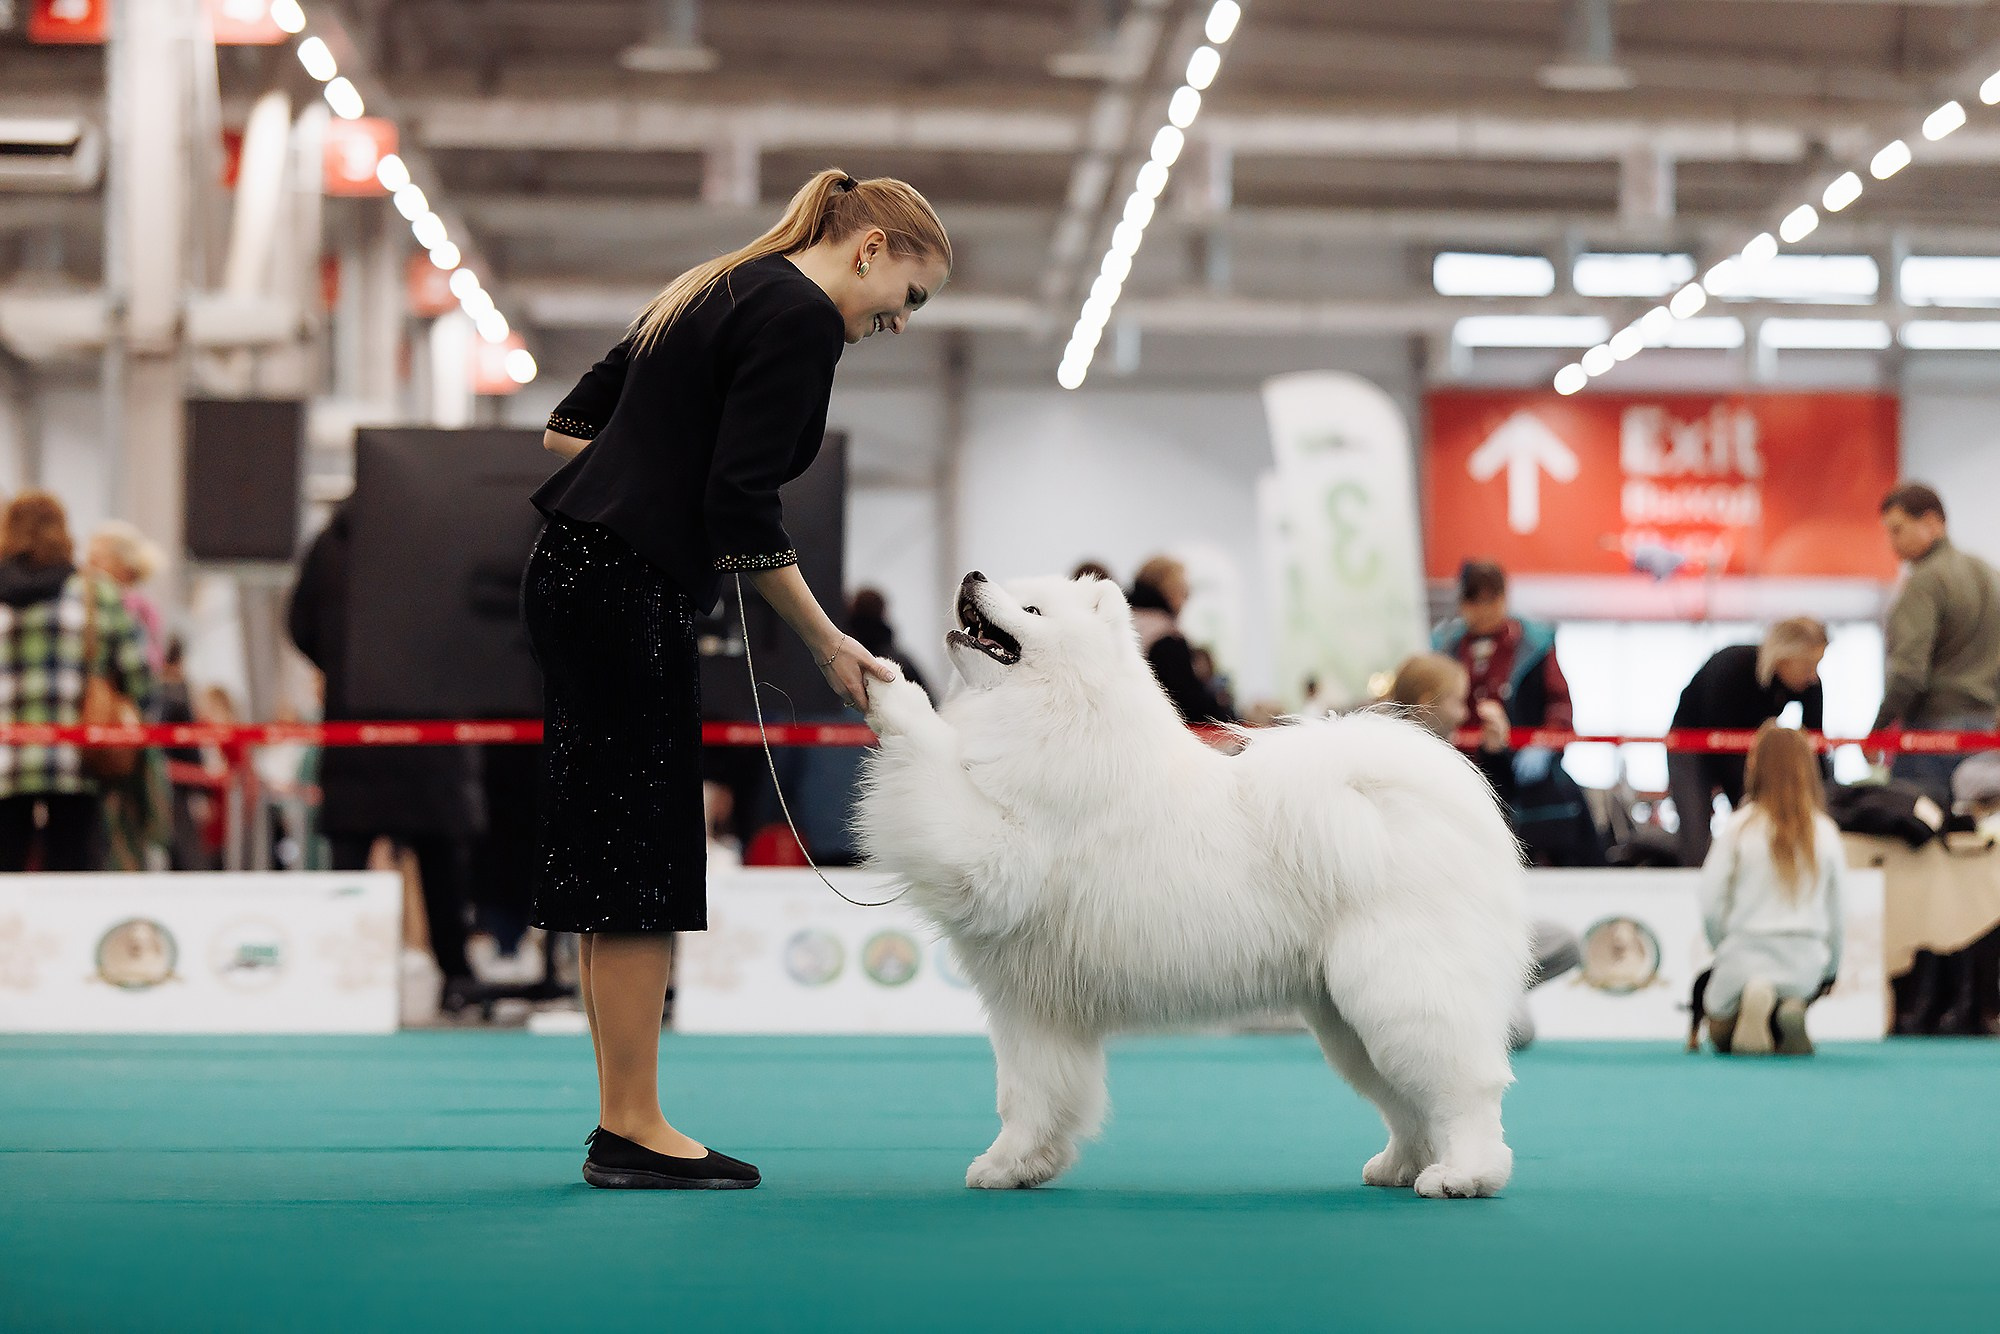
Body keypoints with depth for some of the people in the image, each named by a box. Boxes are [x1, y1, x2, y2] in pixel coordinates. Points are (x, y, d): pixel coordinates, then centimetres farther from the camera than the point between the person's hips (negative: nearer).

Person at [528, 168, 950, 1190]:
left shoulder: (721, 291, 19)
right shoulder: (802, 316, -10)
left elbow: (566, 426, 20)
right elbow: (743, 509, -17)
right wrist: (828, 645, -10)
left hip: (575, 571, 10)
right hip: (627, 594, -10)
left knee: (616, 859, 11)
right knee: (643, 856, -5)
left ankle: (623, 1122, 15)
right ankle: (632, 1131, -1)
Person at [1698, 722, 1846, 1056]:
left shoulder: (1737, 827, -5)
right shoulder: (1826, 832, 2)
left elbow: (1711, 904, -4)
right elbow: (1836, 908, 9)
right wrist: (1830, 969, 23)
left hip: (1745, 956, -2)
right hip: (1804, 963, 2)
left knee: (1721, 1038, 17)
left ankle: (1751, 1003, -19)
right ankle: (1790, 1013, -17)